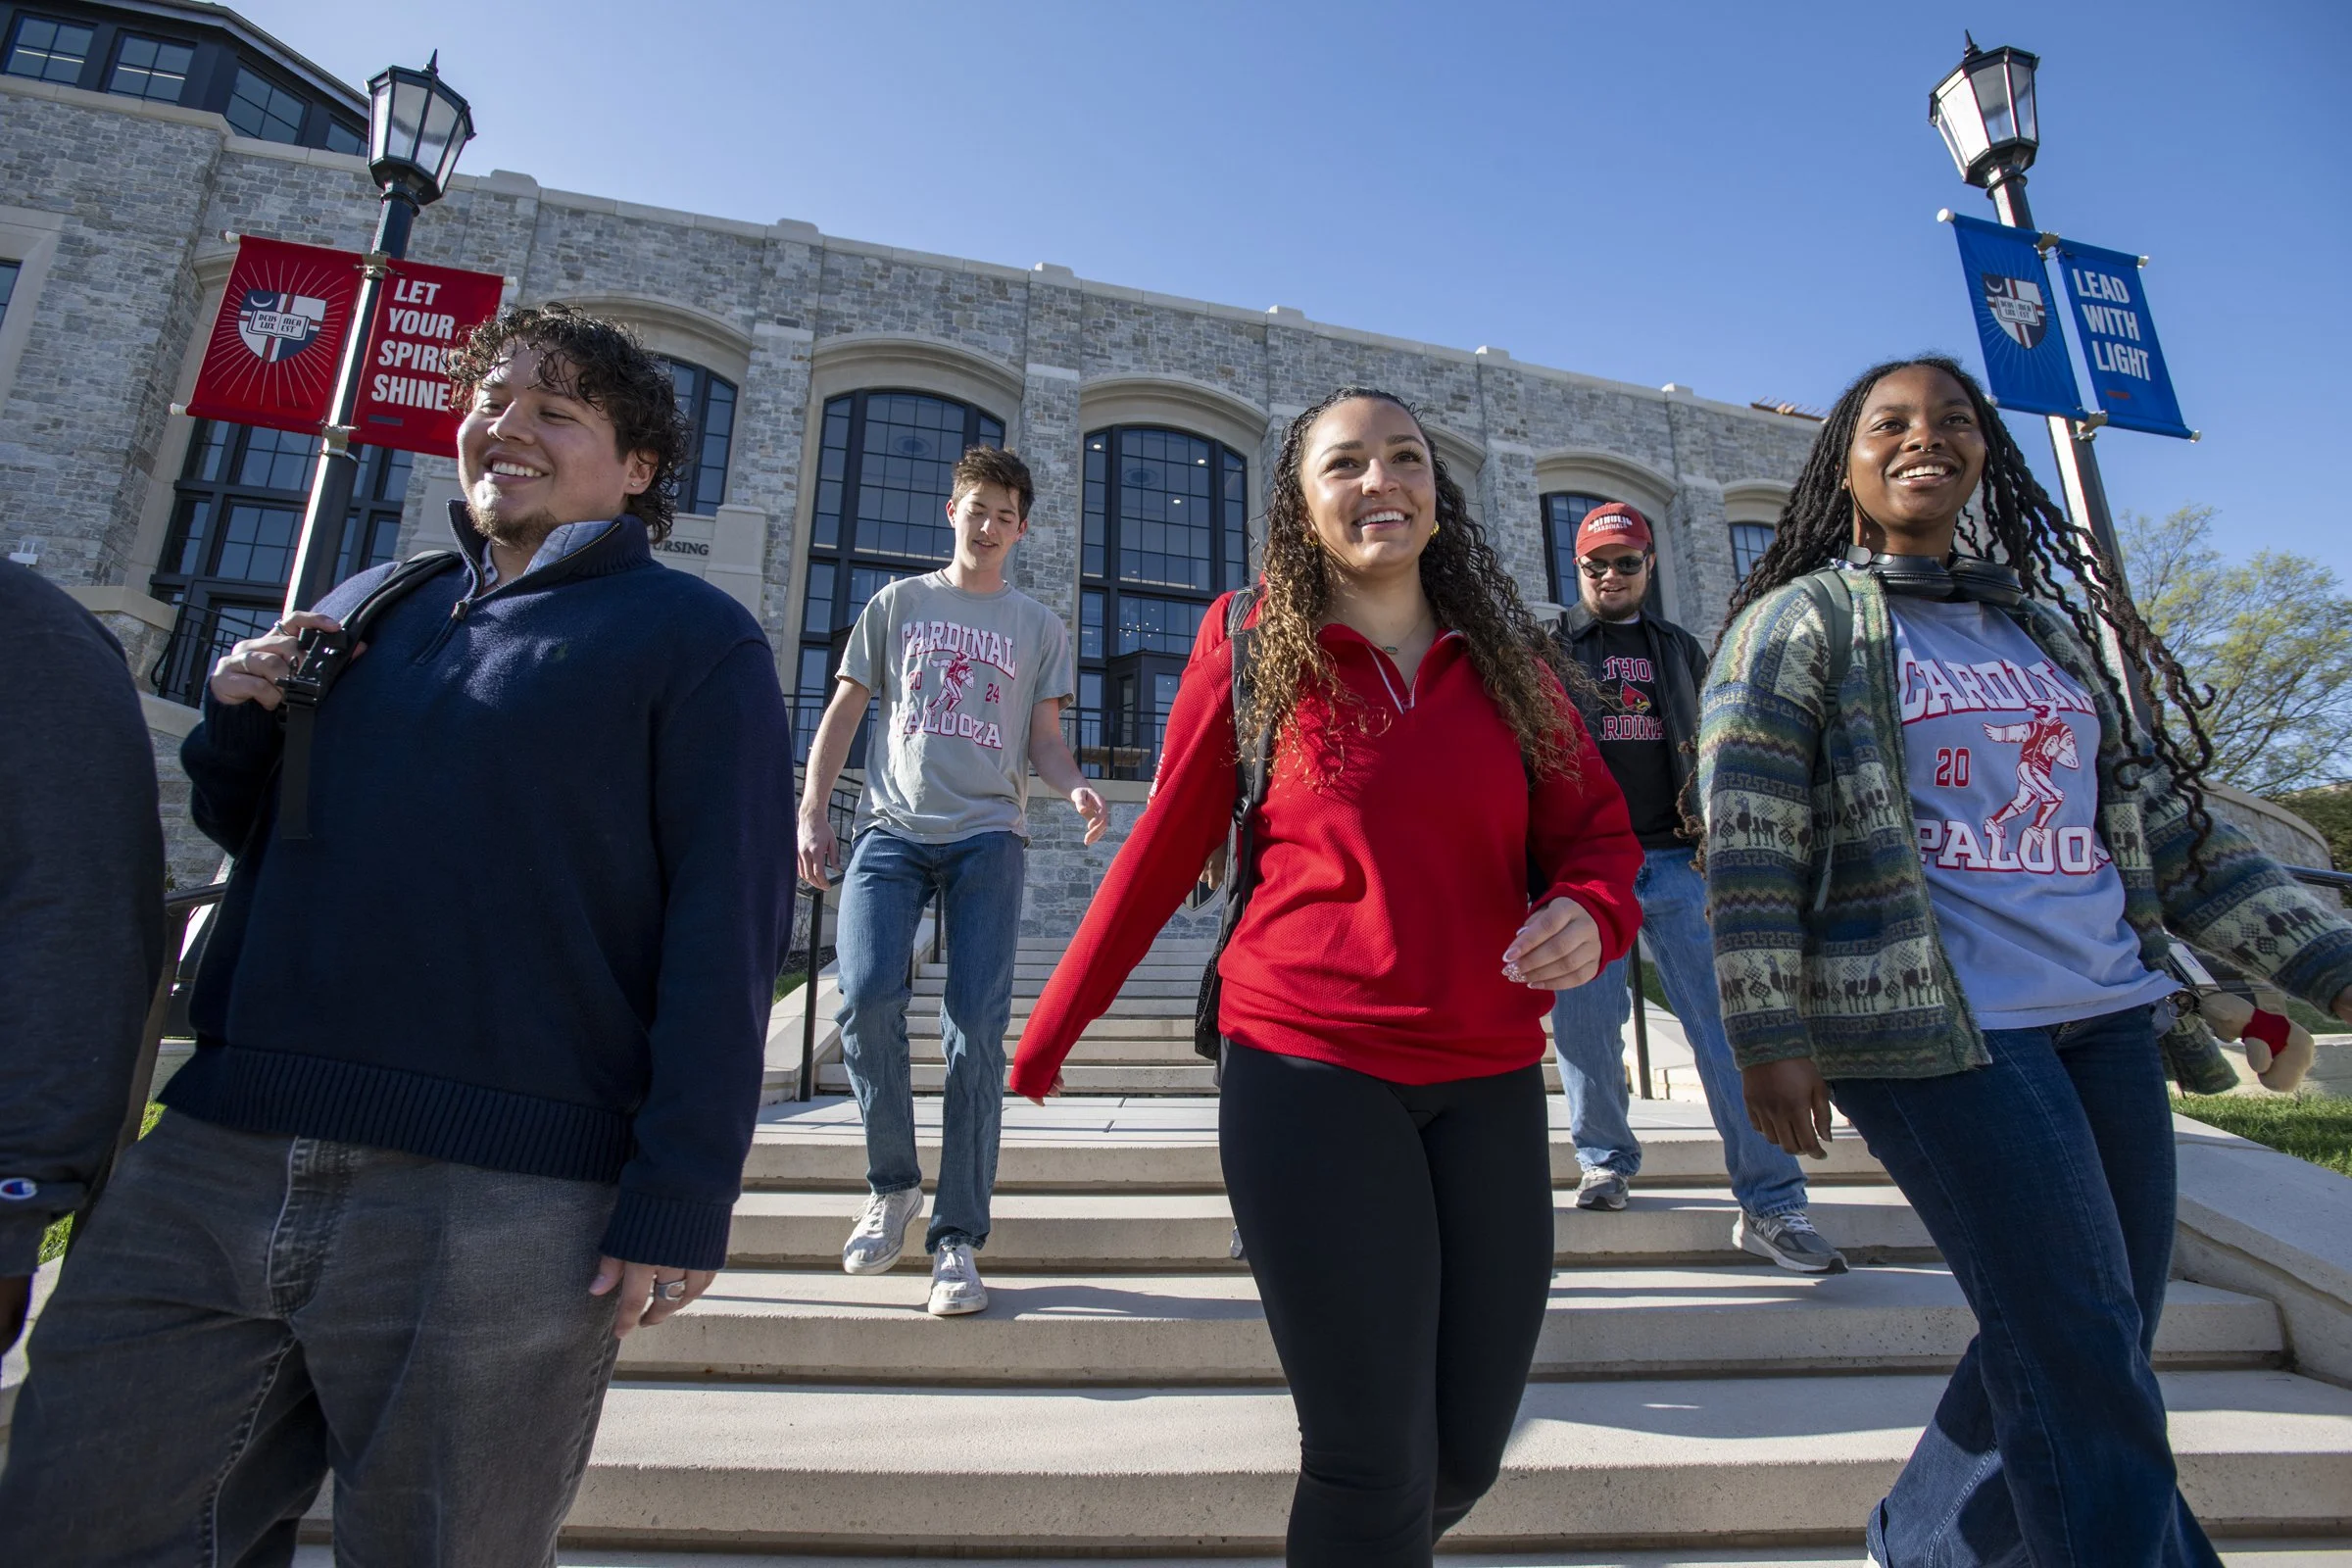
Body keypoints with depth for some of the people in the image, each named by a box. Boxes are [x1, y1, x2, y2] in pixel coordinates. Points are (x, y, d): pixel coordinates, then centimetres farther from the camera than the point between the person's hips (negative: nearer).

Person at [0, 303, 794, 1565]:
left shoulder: (693, 639, -2)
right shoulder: (366, 608, 17)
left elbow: (724, 928, -10)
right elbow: (248, 834, 27)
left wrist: (681, 1197, -16)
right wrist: (240, 719, 5)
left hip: (498, 1209, -5)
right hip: (204, 1172, 6)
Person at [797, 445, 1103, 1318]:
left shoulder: (1038, 625, 17)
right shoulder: (897, 604, 17)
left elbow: (1045, 740, 12)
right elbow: (843, 712, 15)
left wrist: (1076, 789, -10)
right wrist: (810, 813, 3)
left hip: (987, 834, 0)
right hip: (891, 827, 1)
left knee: (977, 1027, -8)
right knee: (866, 998, -17)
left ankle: (957, 1237, 1)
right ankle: (892, 1181, 8)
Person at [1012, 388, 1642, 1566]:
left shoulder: (1506, 661, 9)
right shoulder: (1251, 652, 0)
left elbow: (1597, 830, 13)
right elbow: (1162, 850, 3)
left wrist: (1589, 913, -12)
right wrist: (1043, 1041, 6)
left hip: (1489, 1082, 4)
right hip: (1308, 1072, -3)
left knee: (1467, 1455, 14)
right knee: (1372, 1464, -1)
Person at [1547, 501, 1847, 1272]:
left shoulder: (1681, 650, 19)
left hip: (1677, 862, 2)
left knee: (1728, 1023, -4)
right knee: (1585, 1024, 2)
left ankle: (1770, 1205, 0)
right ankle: (1606, 1160, 23)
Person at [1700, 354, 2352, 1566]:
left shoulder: (2051, 625, 17)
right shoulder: (1799, 621, -2)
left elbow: (2163, 825, 19)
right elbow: (1748, 843, -10)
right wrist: (1768, 1039, -15)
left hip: (2106, 1017, 7)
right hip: (1931, 1028, -7)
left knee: (2092, 1363, 13)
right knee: (2086, 1375, -4)